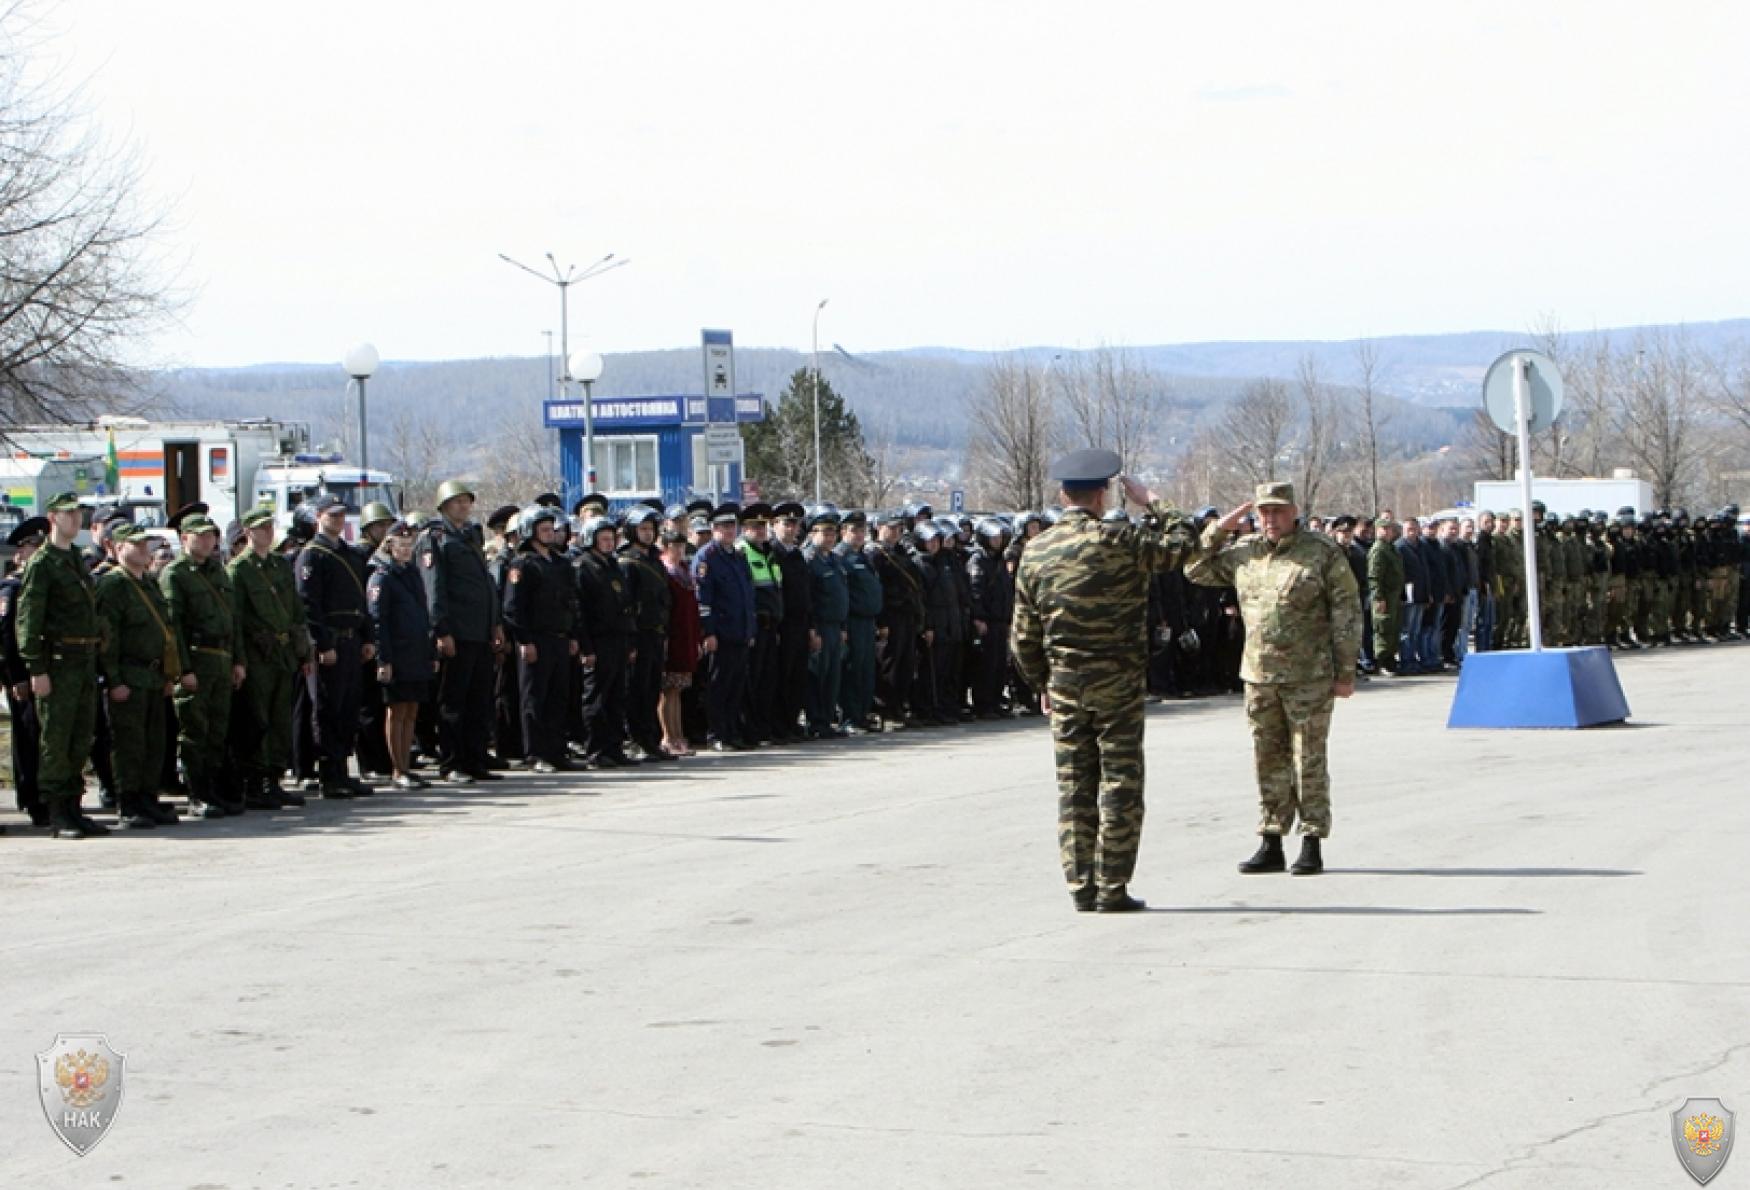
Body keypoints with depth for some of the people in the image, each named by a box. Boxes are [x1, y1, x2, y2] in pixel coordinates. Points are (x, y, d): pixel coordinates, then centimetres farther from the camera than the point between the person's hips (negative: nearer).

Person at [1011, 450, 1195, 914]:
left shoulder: (1035, 552, 2)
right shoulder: (1119, 542, -12)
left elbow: (1024, 633, 6)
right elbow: (1180, 541, 1)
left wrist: (1041, 684, 18)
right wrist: (1150, 501, 12)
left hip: (1064, 683, 4)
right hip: (1118, 682, -4)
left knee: (1074, 785, 9)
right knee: (1120, 783, 1)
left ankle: (1081, 888, 10)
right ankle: (1112, 889, 1)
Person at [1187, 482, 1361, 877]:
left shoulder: (1322, 553, -4)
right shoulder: (1242, 552, 9)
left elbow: (1347, 611, -5)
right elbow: (1196, 570, 19)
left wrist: (1345, 671, -8)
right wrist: (1220, 528, 5)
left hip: (1309, 679, -5)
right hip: (1259, 676, 5)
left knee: (1309, 762, -1)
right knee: (1269, 762, 8)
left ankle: (1312, 846, 5)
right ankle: (1271, 845, 14)